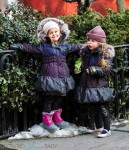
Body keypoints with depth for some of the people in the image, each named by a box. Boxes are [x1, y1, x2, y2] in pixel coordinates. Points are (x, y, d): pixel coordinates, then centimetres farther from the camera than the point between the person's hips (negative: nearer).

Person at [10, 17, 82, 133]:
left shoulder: (65, 45, 8)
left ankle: (57, 117, 27)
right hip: (49, 75, -4)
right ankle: (46, 119, 10)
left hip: (63, 75, 4)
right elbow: (31, 48, -3)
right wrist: (19, 46, -13)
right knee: (49, 97, 0)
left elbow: (76, 47, 20)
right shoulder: (43, 46, -2)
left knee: (60, 97, 12)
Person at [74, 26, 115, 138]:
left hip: (100, 86, -6)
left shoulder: (105, 54, -10)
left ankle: (107, 129, 10)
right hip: (87, 85, 7)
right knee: (93, 108, 16)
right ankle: (99, 127, 31)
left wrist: (93, 70, -21)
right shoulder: (85, 53, 9)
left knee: (103, 108, 0)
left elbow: (107, 69, -16)